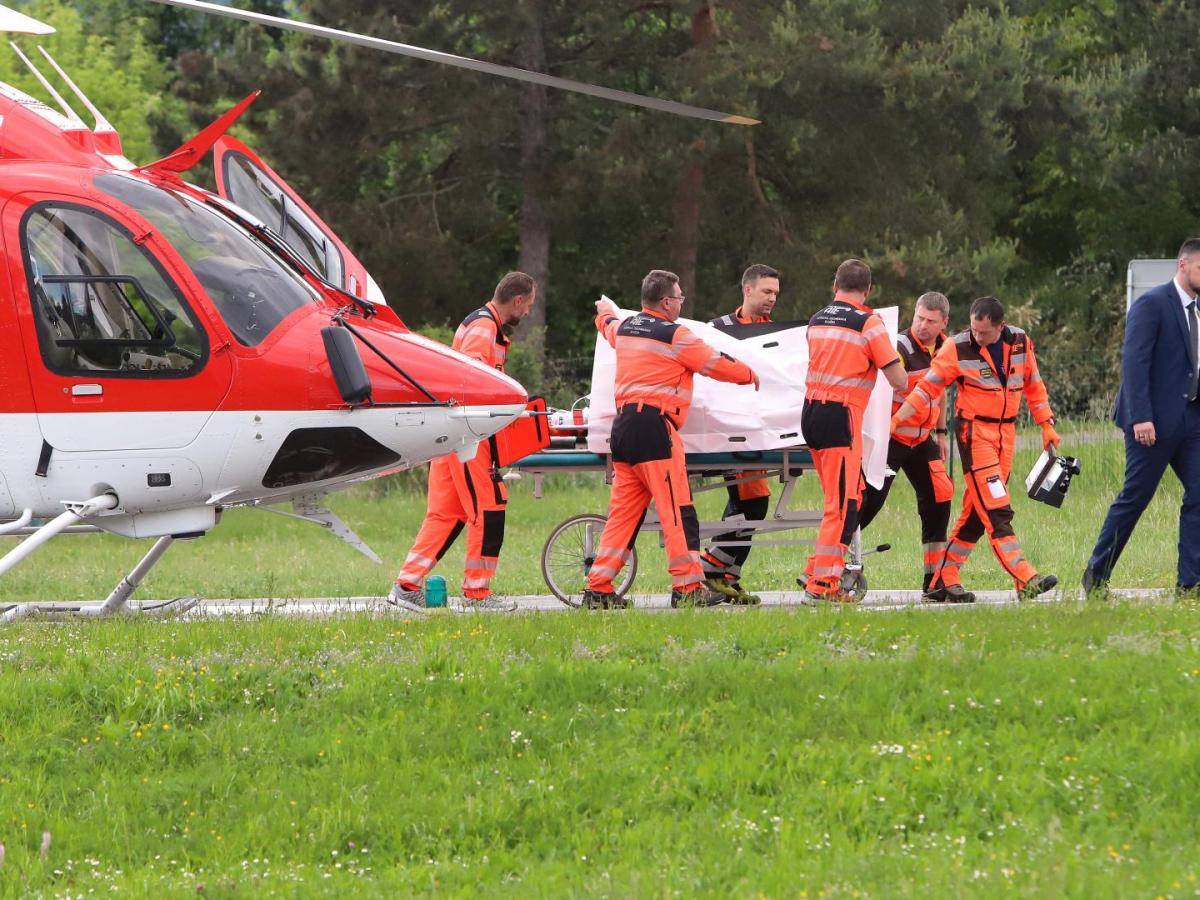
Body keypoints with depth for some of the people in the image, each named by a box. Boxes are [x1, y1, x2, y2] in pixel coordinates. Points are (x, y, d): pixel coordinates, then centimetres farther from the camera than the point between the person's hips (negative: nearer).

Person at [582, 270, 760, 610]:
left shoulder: (624, 329, 15)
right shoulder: (675, 336, -7)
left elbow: (607, 324, 40)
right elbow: (718, 364, 1)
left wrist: (605, 310, 65)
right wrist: (750, 376, 21)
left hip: (622, 426, 8)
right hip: (654, 428, -8)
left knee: (623, 512, 10)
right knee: (678, 512, -6)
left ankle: (598, 588, 7)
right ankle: (688, 588, -8)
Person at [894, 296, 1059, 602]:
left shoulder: (1020, 342, 3)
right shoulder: (957, 349, -10)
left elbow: (1033, 384, 16)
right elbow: (927, 389, -7)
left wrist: (1046, 424, 13)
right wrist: (895, 421, -14)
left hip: (1006, 432, 6)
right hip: (974, 431, -6)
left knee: (977, 512, 7)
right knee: (996, 511, -14)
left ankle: (943, 581, 14)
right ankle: (1025, 581, -21)